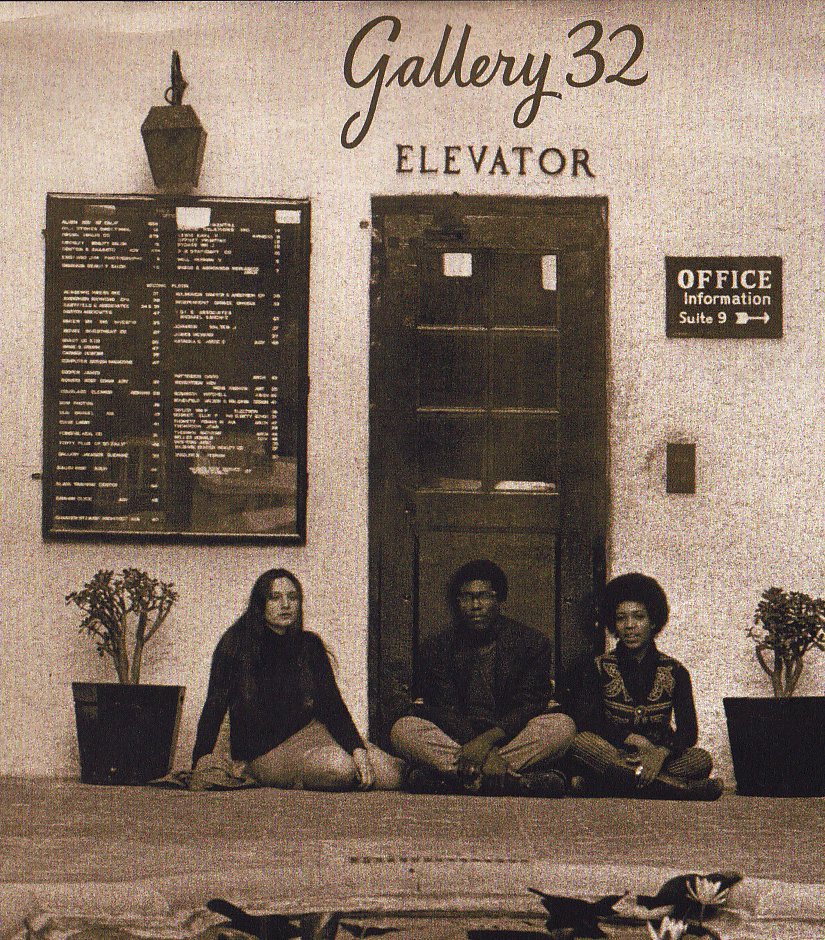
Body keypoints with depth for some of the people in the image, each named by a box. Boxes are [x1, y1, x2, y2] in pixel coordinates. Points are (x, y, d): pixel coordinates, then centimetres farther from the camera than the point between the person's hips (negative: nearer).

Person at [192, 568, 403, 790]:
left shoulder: (309, 645, 6)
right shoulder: (236, 645, -4)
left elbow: (332, 704, 1)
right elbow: (215, 706, -1)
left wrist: (357, 749, -16)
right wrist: (201, 765, -9)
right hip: (263, 753, -3)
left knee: (388, 777, -18)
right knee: (339, 768, -33)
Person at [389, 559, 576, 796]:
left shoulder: (532, 643, 2)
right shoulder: (437, 648, 3)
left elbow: (530, 705, -7)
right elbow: (445, 711, -8)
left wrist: (489, 738, -25)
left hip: (509, 737, 0)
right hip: (457, 737, 0)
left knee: (562, 726, -28)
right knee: (403, 730, -26)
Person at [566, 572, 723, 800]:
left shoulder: (674, 672, 11)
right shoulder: (598, 668, 9)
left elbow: (688, 730, -2)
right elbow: (586, 723, -6)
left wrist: (661, 753, -23)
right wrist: (634, 740, -17)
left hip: (657, 759, 1)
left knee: (701, 759, -27)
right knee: (580, 742, -34)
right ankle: (678, 787, -42)